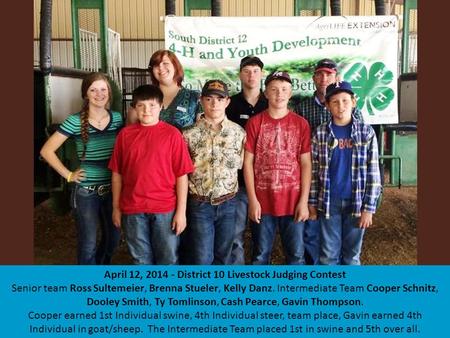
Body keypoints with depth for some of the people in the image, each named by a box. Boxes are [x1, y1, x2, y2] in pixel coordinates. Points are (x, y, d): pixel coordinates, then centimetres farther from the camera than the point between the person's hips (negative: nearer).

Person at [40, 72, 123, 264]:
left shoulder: (117, 118, 1)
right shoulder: (75, 121, -11)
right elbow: (46, 150, -7)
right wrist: (68, 175, -8)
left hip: (112, 189, 4)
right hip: (86, 192, -4)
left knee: (113, 238, 19)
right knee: (88, 243, 7)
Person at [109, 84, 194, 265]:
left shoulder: (172, 133, -6)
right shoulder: (125, 134, 2)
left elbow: (182, 175, -6)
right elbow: (117, 173, 6)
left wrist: (181, 210, -8)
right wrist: (116, 207, 7)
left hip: (165, 208, -2)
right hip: (132, 209, 2)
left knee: (168, 258, 10)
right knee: (140, 259, 16)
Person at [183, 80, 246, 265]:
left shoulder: (238, 131, 1)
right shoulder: (190, 133, -4)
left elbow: (242, 164, 6)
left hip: (228, 203, 2)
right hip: (200, 204, -2)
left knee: (223, 257, 13)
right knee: (201, 259, 3)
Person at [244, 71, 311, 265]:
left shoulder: (301, 124, 2)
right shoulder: (255, 123, 0)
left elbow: (306, 164, 1)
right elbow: (248, 163, -1)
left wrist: (304, 200, -5)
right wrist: (252, 200, -7)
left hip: (293, 202, 1)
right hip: (262, 201, 0)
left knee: (296, 255, 8)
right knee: (261, 255, 10)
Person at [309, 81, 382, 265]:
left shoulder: (366, 132, -2)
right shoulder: (320, 133, 0)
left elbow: (373, 173, -3)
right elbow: (314, 170, 4)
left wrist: (369, 207, -6)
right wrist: (312, 202, 2)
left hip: (356, 202, 0)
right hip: (328, 202, 0)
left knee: (352, 254, 12)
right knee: (329, 254, 8)